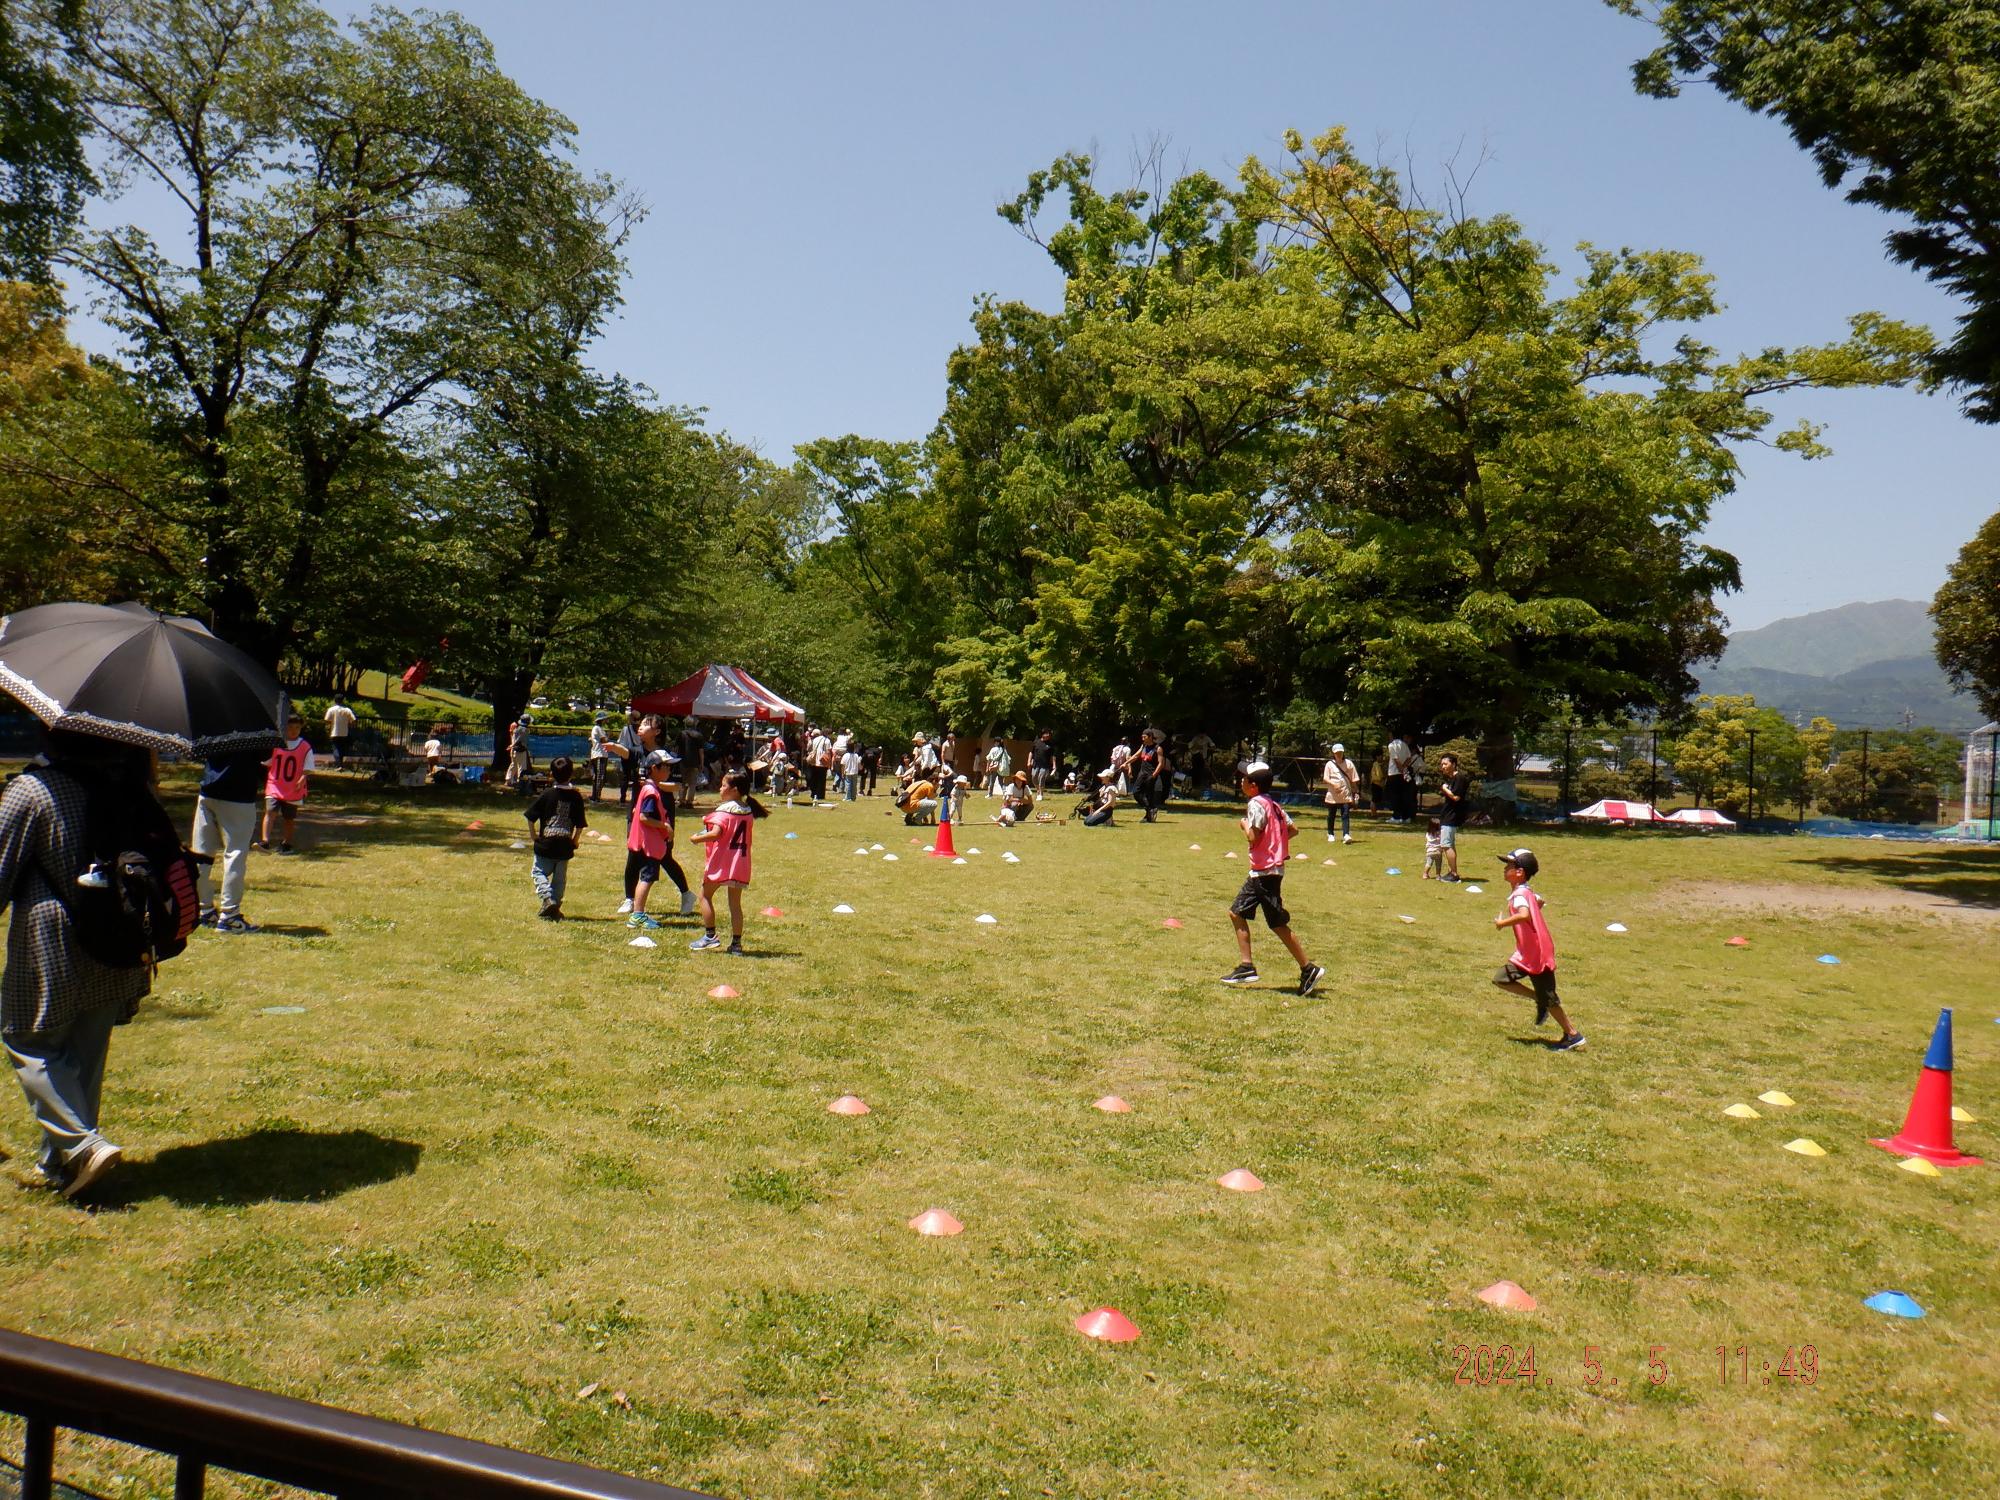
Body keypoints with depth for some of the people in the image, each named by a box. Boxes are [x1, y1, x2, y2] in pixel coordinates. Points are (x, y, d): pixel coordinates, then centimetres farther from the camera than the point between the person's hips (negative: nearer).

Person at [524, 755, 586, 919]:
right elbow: (580, 826, -2)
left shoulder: (547, 794, -8)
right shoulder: (576, 796, -4)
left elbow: (530, 817, -6)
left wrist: (534, 835, 6)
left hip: (545, 844, -2)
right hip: (565, 845, 2)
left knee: (540, 872, 11)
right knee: (560, 878, 13)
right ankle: (554, 909, 13)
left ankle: (547, 898, -13)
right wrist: (574, 842, 11)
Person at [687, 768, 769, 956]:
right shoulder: (748, 811, 9)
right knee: (735, 903, 9)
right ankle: (736, 944, 8)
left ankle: (710, 936, 8)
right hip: (741, 863, 6)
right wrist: (711, 821, 17)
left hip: (721, 861, -6)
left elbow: (715, 834, -25)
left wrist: (698, 839, -8)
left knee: (706, 895, 10)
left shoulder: (724, 810, -13)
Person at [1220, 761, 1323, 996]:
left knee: (1278, 924, -6)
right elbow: (1291, 828, 12)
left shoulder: (1256, 804, -14)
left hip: (1265, 872, -10)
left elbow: (1253, 838, -21)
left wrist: (1244, 825, -4)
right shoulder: (1273, 804, 12)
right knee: (1237, 912, 12)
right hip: (1260, 872, 10)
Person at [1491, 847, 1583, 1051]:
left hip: (1537, 955, -9)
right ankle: (1539, 1000, 16)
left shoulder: (1520, 894, -22)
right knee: (1501, 979, 7)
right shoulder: (1527, 891, 8)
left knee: (1548, 999, 1)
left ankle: (1573, 1035, 13)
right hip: (1526, 954, 9)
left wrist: (1502, 922, -28)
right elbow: (1539, 901, 29)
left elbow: (1524, 914, -41)